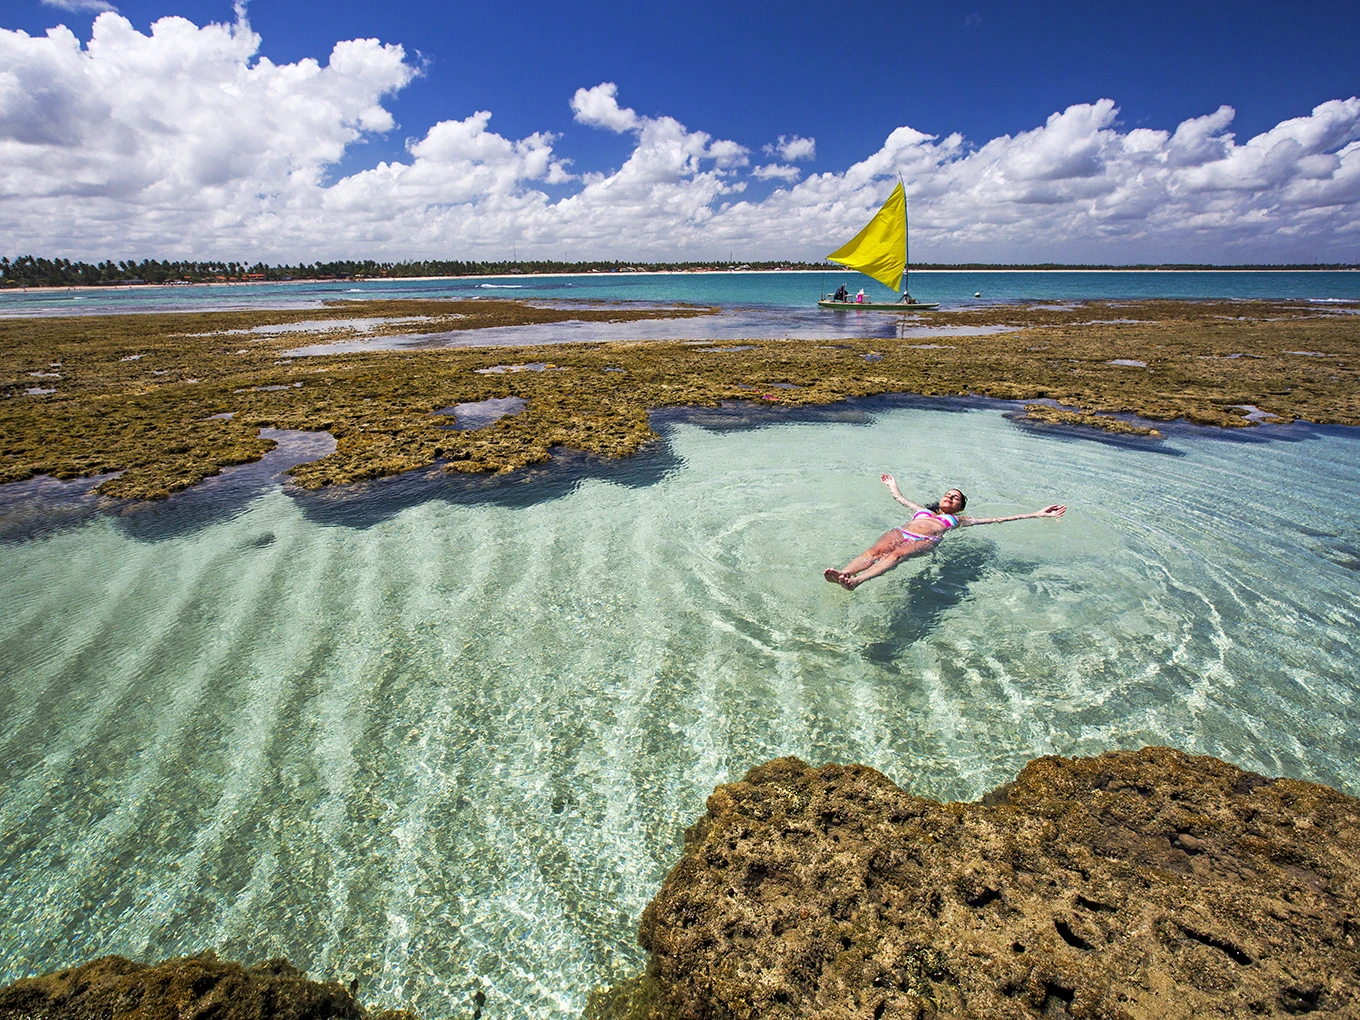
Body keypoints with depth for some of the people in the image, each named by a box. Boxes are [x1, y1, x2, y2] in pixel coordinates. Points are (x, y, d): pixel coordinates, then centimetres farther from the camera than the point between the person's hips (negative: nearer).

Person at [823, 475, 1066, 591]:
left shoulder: (958, 520, 31)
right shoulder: (924, 510, 40)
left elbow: (998, 519, 30)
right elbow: (902, 500, 56)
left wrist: (1038, 514, 30)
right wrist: (893, 487, 75)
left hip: (925, 541, -3)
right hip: (900, 532, 4)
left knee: (896, 555, -37)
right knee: (875, 550, -31)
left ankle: (856, 581, -62)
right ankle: (842, 574, -57)